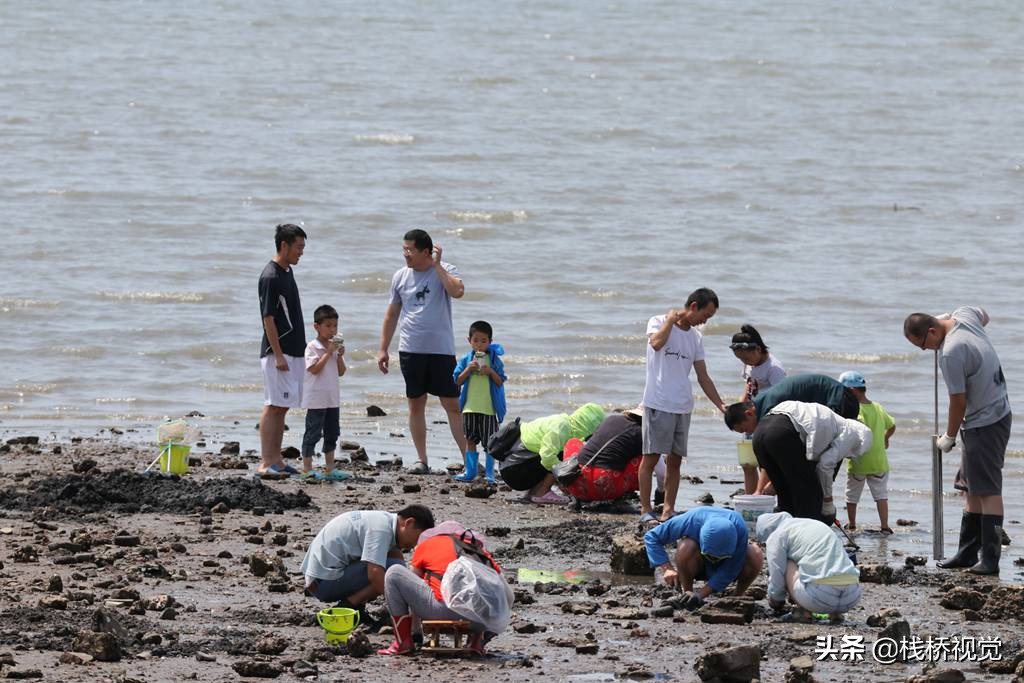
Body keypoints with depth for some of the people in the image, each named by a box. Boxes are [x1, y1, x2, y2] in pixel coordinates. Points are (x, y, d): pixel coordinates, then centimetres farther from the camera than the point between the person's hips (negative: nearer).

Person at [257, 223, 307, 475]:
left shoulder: (287, 271, 14)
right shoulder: (271, 277, -15)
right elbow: (268, 318, -17)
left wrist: (301, 350, 21)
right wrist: (278, 355, -20)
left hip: (293, 352, 9)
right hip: (278, 352, -9)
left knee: (282, 407, 11)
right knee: (273, 407, -9)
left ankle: (276, 460, 14)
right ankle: (266, 463, -9)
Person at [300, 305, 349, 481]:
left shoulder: (335, 347, 11)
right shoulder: (312, 347, -10)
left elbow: (341, 372, 10)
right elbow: (314, 369, -20)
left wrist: (340, 356, -6)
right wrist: (328, 353, -20)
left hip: (332, 398, 7)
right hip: (316, 399, -7)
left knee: (332, 434, 11)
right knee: (313, 433, -3)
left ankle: (329, 468, 18)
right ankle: (307, 468, 1)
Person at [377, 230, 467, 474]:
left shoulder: (444, 271, -3)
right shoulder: (401, 276, 9)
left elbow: (458, 291, -24)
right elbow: (392, 315, 16)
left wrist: (437, 266, -20)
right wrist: (383, 350, 13)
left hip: (441, 350, -4)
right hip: (410, 350, 4)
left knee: (452, 405, -4)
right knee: (416, 404, 7)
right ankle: (421, 460, 13)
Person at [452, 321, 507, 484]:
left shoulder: (494, 360, 0)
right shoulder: (466, 360, 5)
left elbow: (500, 382, -1)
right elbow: (458, 381, 1)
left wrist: (491, 372, -17)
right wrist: (468, 370, -12)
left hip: (489, 408, -2)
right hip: (470, 408, 2)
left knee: (490, 442, 0)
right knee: (470, 440, 7)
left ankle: (489, 473, 6)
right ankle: (470, 471, 14)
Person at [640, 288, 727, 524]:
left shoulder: (695, 337, 16)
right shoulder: (659, 322, -1)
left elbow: (703, 378, 17)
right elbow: (656, 343, -25)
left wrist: (721, 405, 9)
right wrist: (671, 320, -10)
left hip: (683, 406, 6)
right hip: (658, 404, -6)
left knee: (675, 459, 5)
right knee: (651, 457, -5)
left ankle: (669, 509, 9)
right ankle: (646, 510, -3)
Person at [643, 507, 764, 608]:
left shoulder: (739, 528, -33)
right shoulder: (691, 521, -33)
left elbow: (729, 572, -30)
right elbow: (651, 536, -21)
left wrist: (700, 595, -38)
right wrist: (668, 569, -33)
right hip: (700, 566, -1)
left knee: (756, 556, -31)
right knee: (686, 547, -36)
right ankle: (687, 593, -14)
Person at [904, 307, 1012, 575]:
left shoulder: (951, 353, -25)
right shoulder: (966, 314, 2)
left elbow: (958, 402, -17)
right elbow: (984, 316, 29)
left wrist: (949, 437, -3)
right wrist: (946, 317, 23)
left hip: (986, 424, -10)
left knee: (987, 489, -10)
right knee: (973, 489, 13)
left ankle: (990, 559, -11)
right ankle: (967, 553, 17)